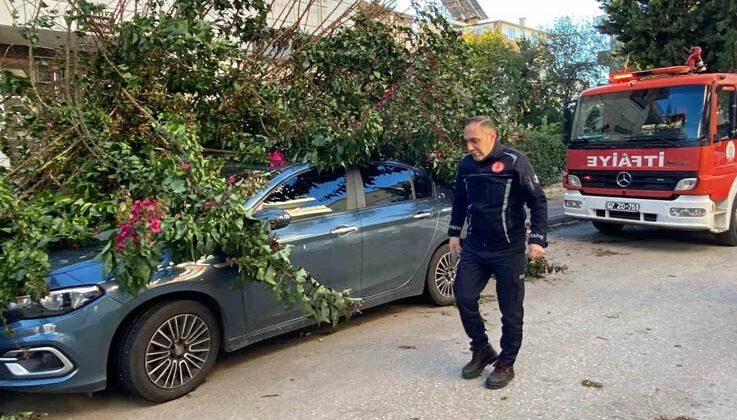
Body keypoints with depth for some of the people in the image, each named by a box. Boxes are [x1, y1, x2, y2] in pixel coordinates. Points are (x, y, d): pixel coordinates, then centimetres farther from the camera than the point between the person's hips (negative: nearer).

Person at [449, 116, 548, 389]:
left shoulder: (515, 161, -13)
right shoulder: (466, 164, 3)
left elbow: (538, 201, -10)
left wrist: (537, 239, -15)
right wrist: (455, 233, 17)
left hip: (509, 250, -5)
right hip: (474, 247, 5)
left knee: (511, 310, 4)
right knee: (464, 297, 3)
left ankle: (506, 364, 21)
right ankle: (482, 350, 25)